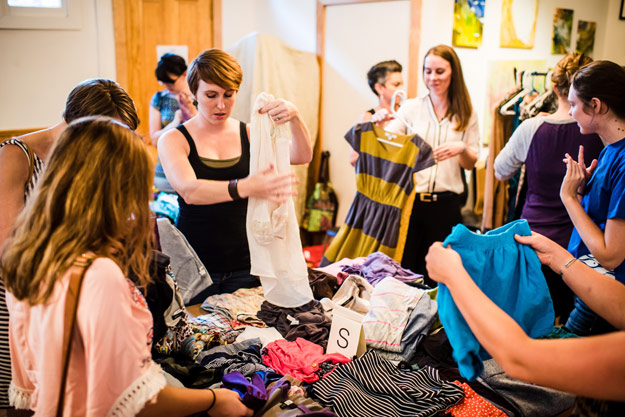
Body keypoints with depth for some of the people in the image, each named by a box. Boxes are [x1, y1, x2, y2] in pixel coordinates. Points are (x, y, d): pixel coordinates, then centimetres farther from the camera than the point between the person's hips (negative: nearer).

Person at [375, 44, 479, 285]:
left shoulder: (466, 114, 6)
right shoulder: (411, 107, 4)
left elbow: (471, 164, 8)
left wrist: (461, 149, -13)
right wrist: (377, 123, -21)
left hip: (446, 204, 1)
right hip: (410, 199, 0)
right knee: (402, 267, 7)